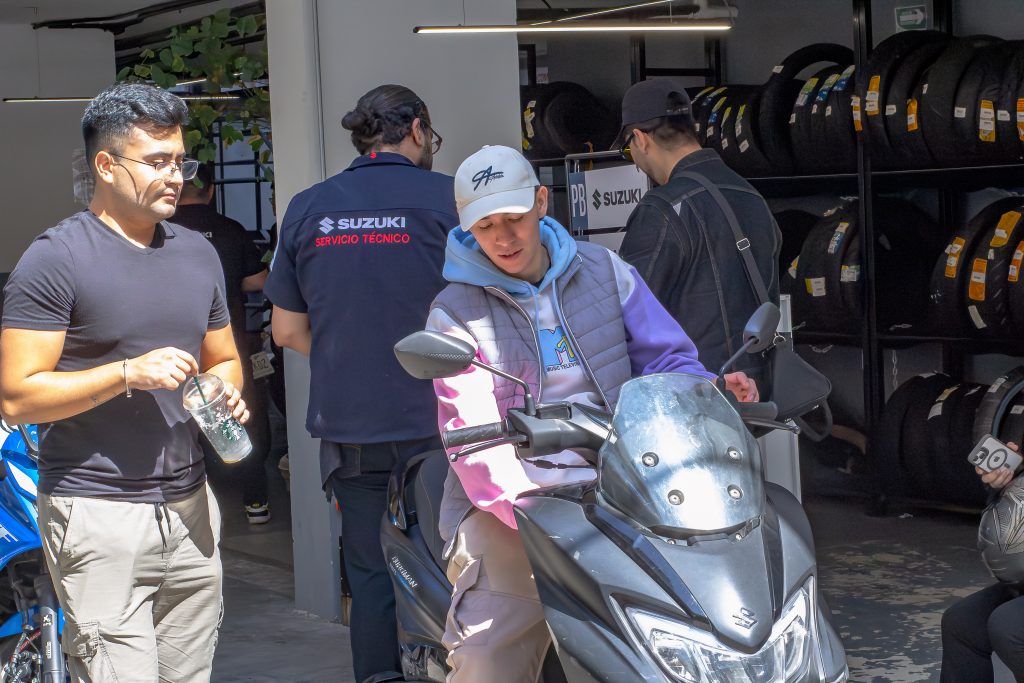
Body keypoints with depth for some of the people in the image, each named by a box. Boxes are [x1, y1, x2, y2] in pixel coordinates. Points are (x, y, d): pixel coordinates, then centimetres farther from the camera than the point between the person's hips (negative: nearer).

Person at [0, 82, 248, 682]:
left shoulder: (198, 253, 13)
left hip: (190, 507, 6)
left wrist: (228, 397, 2)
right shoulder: (55, 260, -8)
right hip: (99, 515, -6)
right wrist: (128, 373, -20)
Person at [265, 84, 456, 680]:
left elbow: (288, 330, 9)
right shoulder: (447, 197, -5)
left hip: (348, 426, 3)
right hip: (434, 424, -3)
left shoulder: (307, 209, 5)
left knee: (372, 577, 11)